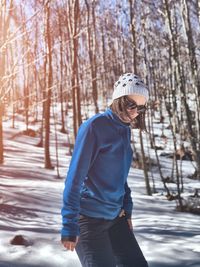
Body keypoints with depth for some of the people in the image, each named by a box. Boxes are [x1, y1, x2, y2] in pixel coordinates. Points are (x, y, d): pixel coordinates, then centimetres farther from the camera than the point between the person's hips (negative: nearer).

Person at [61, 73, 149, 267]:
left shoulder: (124, 130, 7)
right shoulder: (94, 127, -16)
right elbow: (74, 177, -18)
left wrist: (127, 210, 14)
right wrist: (69, 225, -18)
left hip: (115, 217, 7)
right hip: (88, 219, -7)